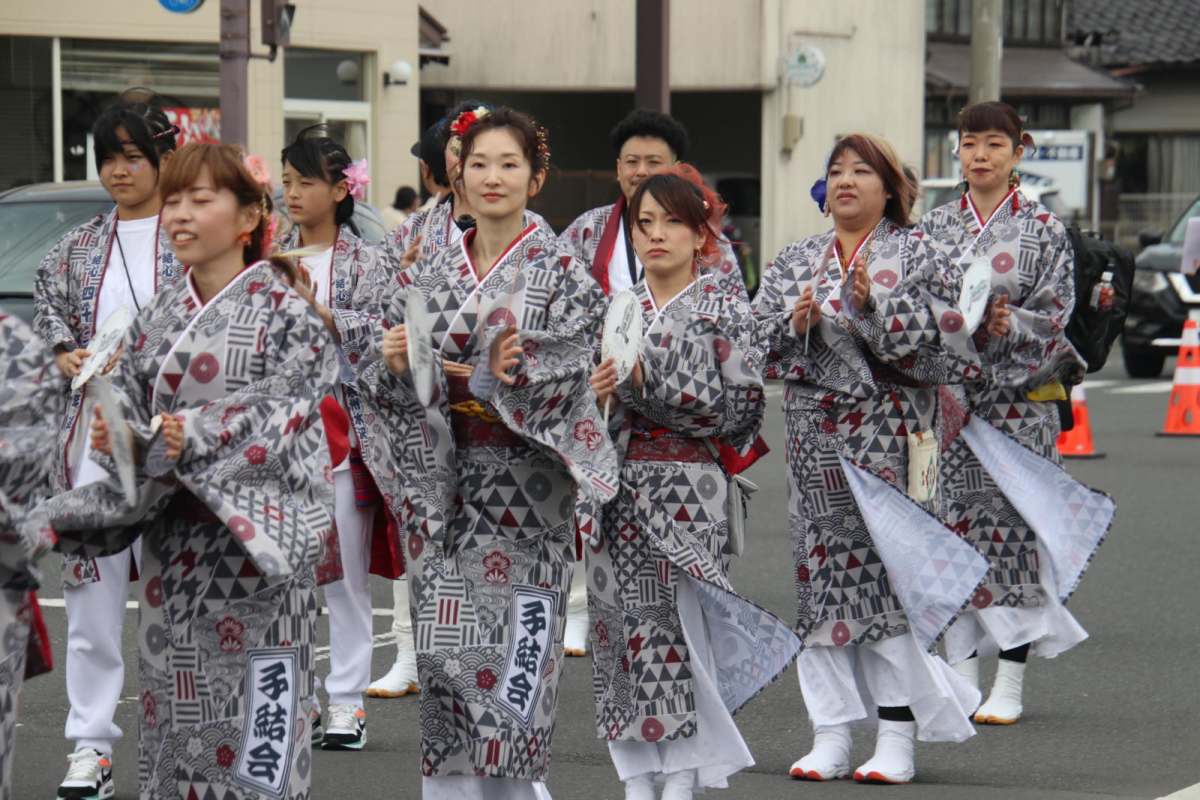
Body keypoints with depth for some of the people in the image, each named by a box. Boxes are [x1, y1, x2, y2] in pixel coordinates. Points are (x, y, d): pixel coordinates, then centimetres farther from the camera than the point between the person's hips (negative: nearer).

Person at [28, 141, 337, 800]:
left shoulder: (285, 314, -4)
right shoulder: (157, 319, 12)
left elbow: (283, 419, -13)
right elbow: (127, 411, 11)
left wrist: (197, 435, -23)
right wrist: (117, 437, -11)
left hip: (253, 538, -5)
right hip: (172, 541, 5)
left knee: (251, 711, -7)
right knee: (174, 700, 6)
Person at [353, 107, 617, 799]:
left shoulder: (561, 274, 0)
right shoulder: (429, 276, 11)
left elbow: (568, 375, -10)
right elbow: (392, 388, 9)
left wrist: (501, 376, -25)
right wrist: (394, 364, -12)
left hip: (524, 483, -3)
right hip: (442, 481, 4)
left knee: (517, 643, -6)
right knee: (446, 642, 2)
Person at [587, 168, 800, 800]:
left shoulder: (725, 313, 1)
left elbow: (741, 408, -7)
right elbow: (584, 406, 16)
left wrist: (653, 383, -12)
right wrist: (595, 394, -7)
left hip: (688, 489, -4)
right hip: (618, 484, 4)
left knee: (679, 623, -8)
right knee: (620, 620, 1)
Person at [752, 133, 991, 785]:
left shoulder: (915, 255, 4)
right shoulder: (794, 262, 15)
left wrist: (874, 311, -18)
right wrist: (797, 323, -9)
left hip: (889, 435, -4)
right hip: (816, 436, 4)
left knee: (889, 573, -7)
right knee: (821, 575, 1)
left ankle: (897, 737, -3)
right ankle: (831, 735, 6)